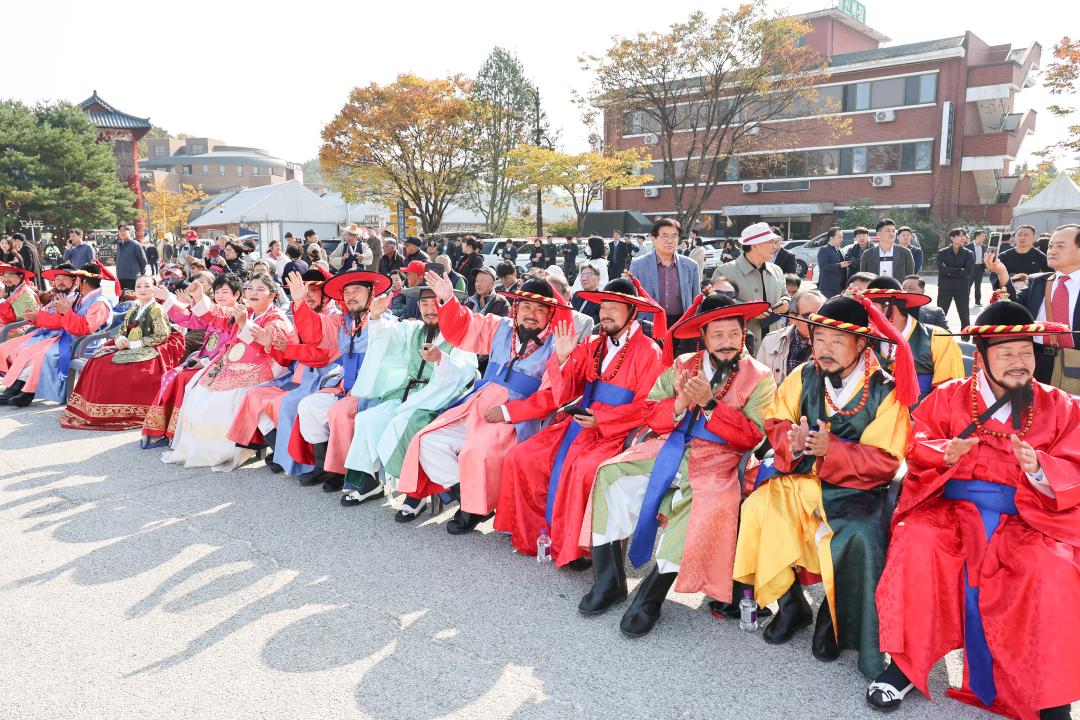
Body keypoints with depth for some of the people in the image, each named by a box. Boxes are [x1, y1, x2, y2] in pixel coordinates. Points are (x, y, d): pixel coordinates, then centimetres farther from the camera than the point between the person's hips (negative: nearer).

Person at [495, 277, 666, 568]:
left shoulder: (648, 352, -5)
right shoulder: (592, 346, 12)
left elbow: (644, 407, -10)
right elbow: (566, 395, 9)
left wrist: (601, 420, -19)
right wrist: (563, 358, -7)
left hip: (616, 432, -6)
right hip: (579, 422, 6)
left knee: (583, 468, -34)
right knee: (521, 456, -7)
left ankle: (574, 548, -14)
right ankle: (531, 536, 5)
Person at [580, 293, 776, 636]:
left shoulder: (759, 378, 2)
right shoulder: (682, 366, 12)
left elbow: (751, 437, -8)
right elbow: (651, 414, 7)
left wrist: (709, 402, -17)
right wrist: (680, 403, -14)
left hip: (718, 459, -4)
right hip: (670, 448, 4)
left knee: (707, 506, -35)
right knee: (611, 474, -17)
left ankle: (651, 595, -20)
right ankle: (609, 580, -7)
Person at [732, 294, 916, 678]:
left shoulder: (885, 390, -8)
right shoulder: (803, 377, 1)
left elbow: (884, 461, -12)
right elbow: (776, 423, 4)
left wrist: (831, 449, -26)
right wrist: (793, 442, -20)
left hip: (854, 487, -3)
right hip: (801, 477, 4)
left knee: (858, 539, -32)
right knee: (757, 509, -21)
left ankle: (833, 616, 1)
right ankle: (790, 603, 3)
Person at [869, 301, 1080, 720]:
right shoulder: (948, 397, 7)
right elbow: (916, 448, 3)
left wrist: (1038, 468, -22)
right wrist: (945, 453, -19)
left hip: (1026, 520, 0)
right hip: (953, 509, 1)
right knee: (915, 543, -29)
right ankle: (905, 664, -12)